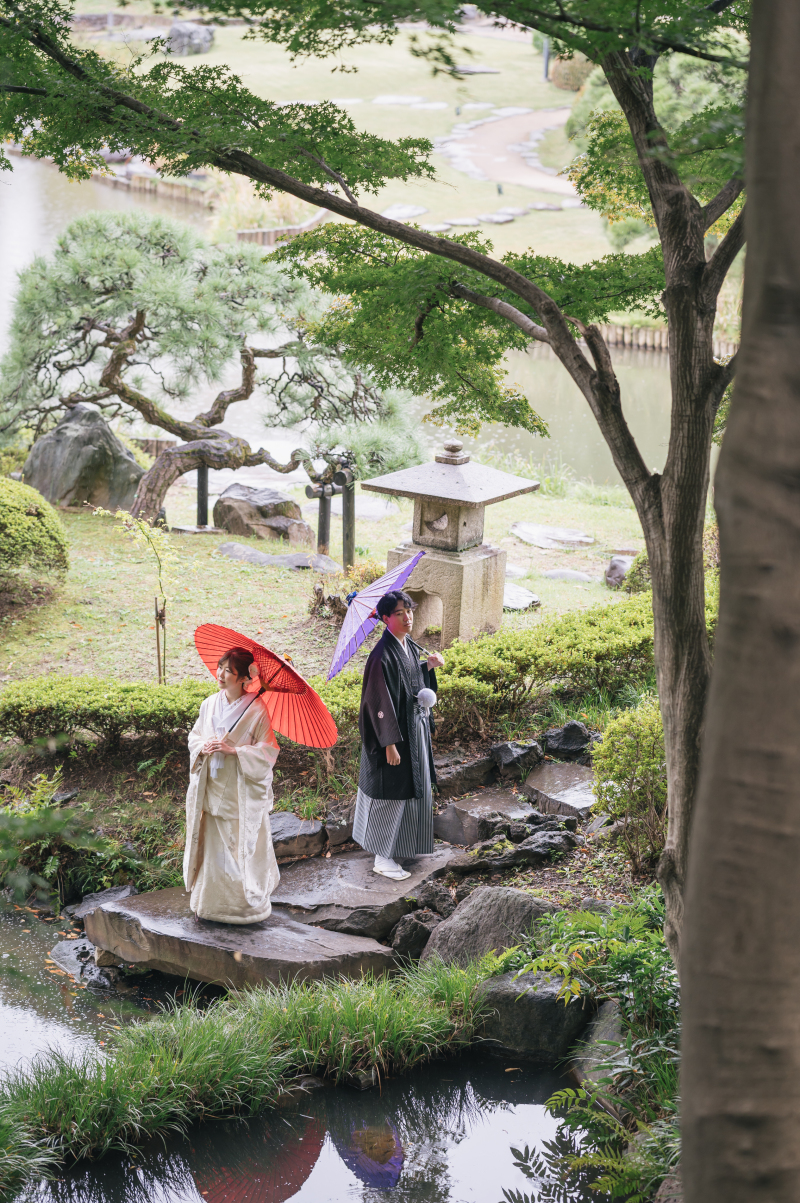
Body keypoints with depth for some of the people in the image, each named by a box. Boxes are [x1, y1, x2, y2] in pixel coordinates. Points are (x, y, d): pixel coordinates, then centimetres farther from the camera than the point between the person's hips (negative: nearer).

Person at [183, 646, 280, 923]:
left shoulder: (256, 710, -11)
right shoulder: (210, 705, 6)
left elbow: (267, 752, -11)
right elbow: (194, 736, 16)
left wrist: (234, 750, -21)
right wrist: (203, 746, -7)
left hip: (242, 794, -5)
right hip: (212, 790, 5)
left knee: (242, 849, -1)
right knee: (213, 846, 9)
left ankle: (244, 905, 11)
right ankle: (210, 902, 19)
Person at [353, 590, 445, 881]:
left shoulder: (410, 647, 3)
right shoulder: (383, 655, -23)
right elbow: (380, 702, -23)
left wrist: (430, 666, 1)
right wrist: (390, 744, -23)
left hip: (416, 729, 9)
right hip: (395, 733, -9)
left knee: (414, 788, 20)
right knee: (391, 792, 1)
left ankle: (407, 843, 37)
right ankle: (382, 857, 12)